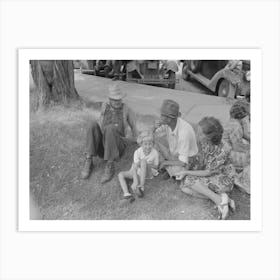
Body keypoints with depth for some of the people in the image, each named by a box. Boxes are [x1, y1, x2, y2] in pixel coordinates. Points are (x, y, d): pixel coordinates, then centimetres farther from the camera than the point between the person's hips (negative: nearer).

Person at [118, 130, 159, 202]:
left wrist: (149, 165, -26)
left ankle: (141, 187, -37)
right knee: (121, 174, -18)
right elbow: (135, 168, -26)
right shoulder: (137, 152, -20)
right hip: (137, 172, 2)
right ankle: (126, 193, -38)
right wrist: (135, 181, -39)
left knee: (143, 161, -34)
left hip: (148, 172, -2)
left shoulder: (155, 152, -17)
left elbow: (156, 167, -3)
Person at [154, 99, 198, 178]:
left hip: (186, 160, -6)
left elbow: (183, 162, -32)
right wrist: (154, 128, -27)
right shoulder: (167, 123, -18)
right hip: (173, 154, 6)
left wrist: (165, 162, -18)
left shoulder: (184, 132, -36)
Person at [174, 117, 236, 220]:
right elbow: (201, 164, 3)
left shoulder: (222, 151, -31)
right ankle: (222, 199, -15)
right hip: (211, 178, 7)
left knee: (188, 180, -22)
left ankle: (219, 199, -19)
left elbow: (208, 173, -21)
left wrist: (186, 173, -19)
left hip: (224, 179, -7)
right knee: (184, 188, -15)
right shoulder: (203, 141, -14)